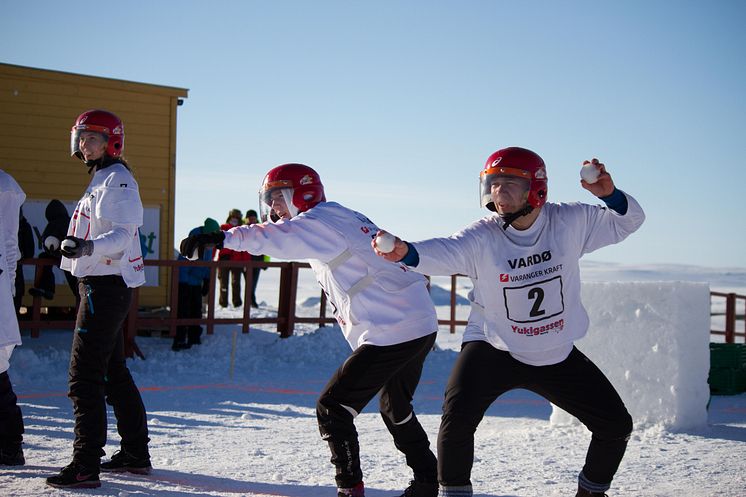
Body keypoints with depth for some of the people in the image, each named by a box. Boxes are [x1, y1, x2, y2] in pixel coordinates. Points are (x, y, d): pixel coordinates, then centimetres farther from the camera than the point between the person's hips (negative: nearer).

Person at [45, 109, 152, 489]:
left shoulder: (117, 179, -12)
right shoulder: (101, 180, 18)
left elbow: (123, 235, -23)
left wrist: (88, 247, -38)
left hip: (107, 285, -11)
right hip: (101, 284, 11)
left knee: (85, 376, -12)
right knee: (114, 372, 16)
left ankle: (86, 466, -11)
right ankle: (136, 453, 25)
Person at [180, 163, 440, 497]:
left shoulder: (321, 222, -11)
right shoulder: (344, 219, 19)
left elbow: (277, 237, -30)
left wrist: (222, 238, -39)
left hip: (391, 334, -10)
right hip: (421, 326, 10)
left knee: (332, 409, -5)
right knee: (395, 409, 29)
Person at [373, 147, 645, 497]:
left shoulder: (570, 222, -11)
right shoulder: (482, 237, -20)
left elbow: (628, 221, -2)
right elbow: (444, 252, -39)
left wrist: (609, 195, -25)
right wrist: (406, 252, -61)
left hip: (558, 355, 3)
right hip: (493, 347, -3)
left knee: (616, 425, 5)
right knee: (457, 418, -25)